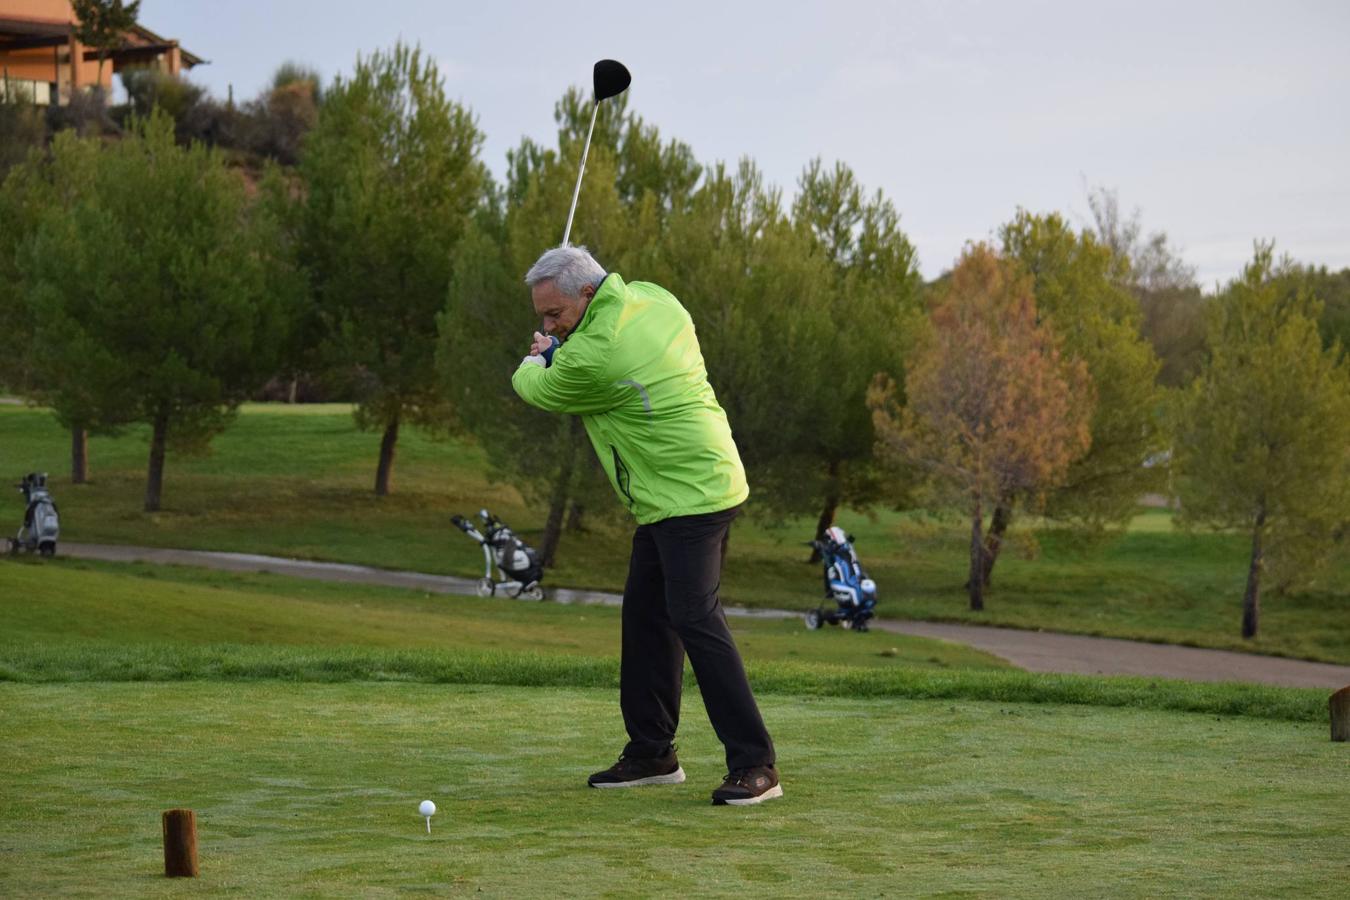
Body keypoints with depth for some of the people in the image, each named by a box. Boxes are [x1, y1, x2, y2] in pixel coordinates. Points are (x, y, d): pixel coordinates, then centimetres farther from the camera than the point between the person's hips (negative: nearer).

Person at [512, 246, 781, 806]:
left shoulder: (592, 356, -22)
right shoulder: (653, 298, 5)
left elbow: (537, 390, -1)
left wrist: (532, 364, 23)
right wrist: (552, 354, 15)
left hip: (690, 495, -11)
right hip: (677, 492, 11)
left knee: (695, 618, -15)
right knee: (645, 613, 12)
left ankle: (754, 765, -16)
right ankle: (652, 753, 19)